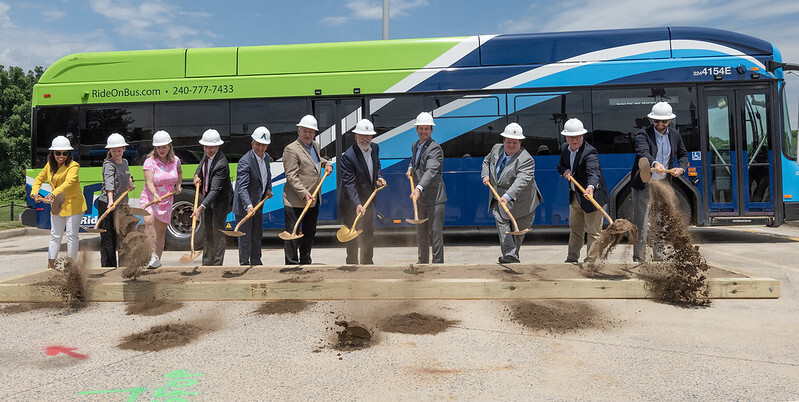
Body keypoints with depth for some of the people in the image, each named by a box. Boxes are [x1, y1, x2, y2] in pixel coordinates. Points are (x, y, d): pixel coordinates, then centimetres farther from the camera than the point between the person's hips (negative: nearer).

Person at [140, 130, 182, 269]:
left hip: (166, 201, 4)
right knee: (149, 222, -30)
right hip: (149, 199, -4)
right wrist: (155, 194, -39)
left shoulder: (175, 160, 4)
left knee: (161, 231, 7)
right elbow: (149, 182, -21)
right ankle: (153, 257, -32)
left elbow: (179, 173, 27)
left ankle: (157, 260, 19)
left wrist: (178, 185, 10)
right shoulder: (150, 161, -9)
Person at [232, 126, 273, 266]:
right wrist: (248, 206, -41)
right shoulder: (245, 161, -23)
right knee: (245, 238, 1)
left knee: (257, 236, 18)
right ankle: (244, 265, 14)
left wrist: (268, 189, 6)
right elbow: (242, 187, -29)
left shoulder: (266, 157, 3)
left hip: (258, 205, 8)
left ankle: (256, 262, 32)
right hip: (244, 207, -8)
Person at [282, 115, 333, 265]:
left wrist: (326, 163, 16)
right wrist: (305, 194, -26)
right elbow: (291, 176, -19)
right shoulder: (291, 149, -14)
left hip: (314, 199, 8)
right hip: (295, 201, -8)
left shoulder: (315, 145, 11)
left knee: (310, 232, 17)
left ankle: (305, 261, 30)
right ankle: (291, 264, 9)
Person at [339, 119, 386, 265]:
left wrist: (379, 177, -2)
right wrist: (357, 204, -38)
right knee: (353, 235, 0)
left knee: (369, 233, 19)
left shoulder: (375, 148, -2)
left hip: (368, 200, 8)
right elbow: (349, 184, -29)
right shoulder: (348, 156, -24)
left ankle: (367, 261, 34)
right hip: (351, 203, -7)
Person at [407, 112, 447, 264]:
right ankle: (423, 260, 34)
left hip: (434, 197, -8)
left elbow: (431, 171, -32)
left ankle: (438, 262, 4)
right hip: (420, 197, 9)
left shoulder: (435, 148, -17)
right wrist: (410, 168, 9)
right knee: (421, 232, 19)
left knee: (435, 232, -5)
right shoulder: (415, 146, 10)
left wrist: (419, 188, -46)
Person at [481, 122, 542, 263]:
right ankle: (509, 255, -21)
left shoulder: (526, 159, -22)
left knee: (519, 228, 7)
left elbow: (522, 180, -35)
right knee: (500, 220, -15)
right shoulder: (496, 149, 0)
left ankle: (513, 254, 24)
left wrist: (508, 196, -48)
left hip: (519, 200, -4)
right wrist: (485, 175, 3)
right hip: (498, 196, 4)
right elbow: (487, 160, 22)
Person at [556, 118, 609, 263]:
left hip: (592, 195, -8)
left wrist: (591, 187, -61)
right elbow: (560, 164, 13)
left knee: (593, 232, -1)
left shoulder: (590, 152, -26)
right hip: (574, 196, 8)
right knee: (575, 228, 21)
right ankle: (572, 258, 35)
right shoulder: (565, 148, -1)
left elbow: (593, 172, -41)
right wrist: (565, 171, -11)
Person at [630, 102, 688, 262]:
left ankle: (659, 258, 24)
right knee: (641, 225, -5)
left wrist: (681, 168, 3)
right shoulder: (643, 134, -10)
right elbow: (643, 153, -29)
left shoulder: (675, 135, 8)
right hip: (643, 186, -5)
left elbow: (683, 154, 23)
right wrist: (655, 163, -49)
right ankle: (639, 260, 2)